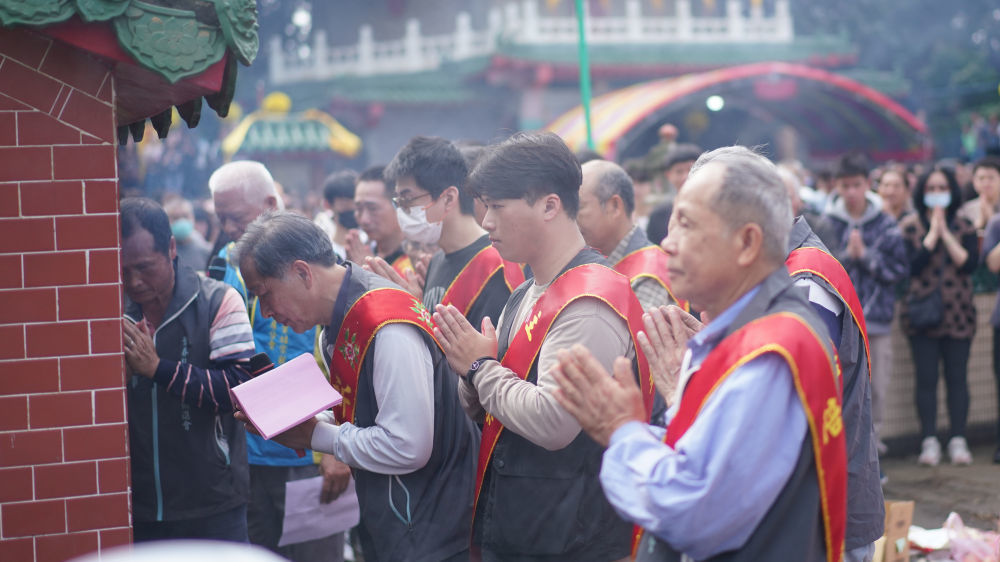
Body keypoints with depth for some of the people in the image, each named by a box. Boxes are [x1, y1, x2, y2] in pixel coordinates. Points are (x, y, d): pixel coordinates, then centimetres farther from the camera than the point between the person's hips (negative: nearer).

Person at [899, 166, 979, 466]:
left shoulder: (964, 227, 7)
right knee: (926, 379, -1)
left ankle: (958, 441, 7)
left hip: (958, 313, 1)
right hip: (922, 313, -1)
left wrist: (945, 233, -9)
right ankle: (929, 441, 5)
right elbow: (911, 265, -11)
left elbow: (970, 263, -8)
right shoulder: (910, 226, 3)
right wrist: (933, 233, -9)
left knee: (957, 378, 2)